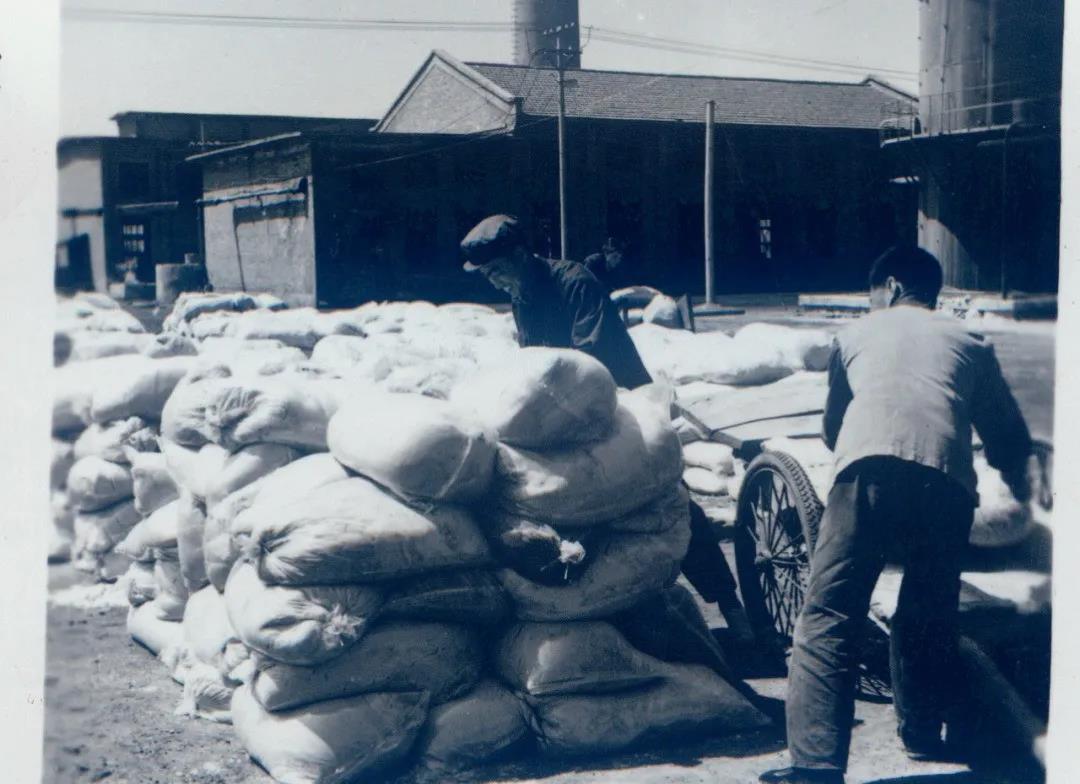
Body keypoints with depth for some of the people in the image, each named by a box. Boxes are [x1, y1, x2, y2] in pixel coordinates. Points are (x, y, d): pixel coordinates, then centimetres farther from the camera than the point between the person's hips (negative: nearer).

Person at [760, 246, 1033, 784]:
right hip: (946, 481, 3)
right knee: (929, 618, 21)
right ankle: (923, 736, 34)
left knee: (827, 622, -5)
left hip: (868, 469, -2)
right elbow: (1008, 433, 36)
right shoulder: (969, 342, 31)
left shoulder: (858, 332, 29)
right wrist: (1017, 484, 57)